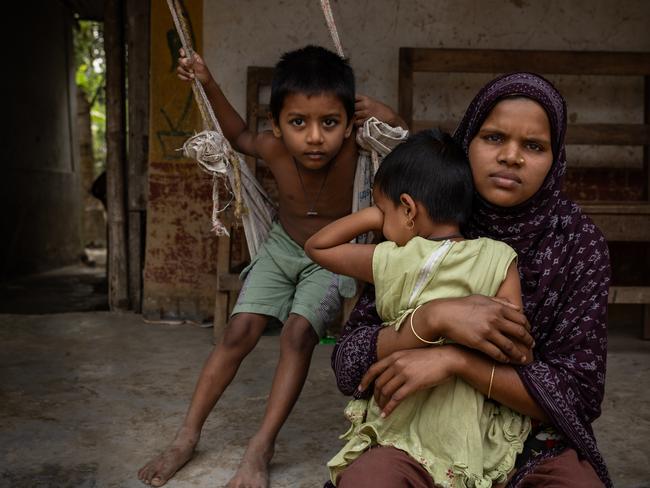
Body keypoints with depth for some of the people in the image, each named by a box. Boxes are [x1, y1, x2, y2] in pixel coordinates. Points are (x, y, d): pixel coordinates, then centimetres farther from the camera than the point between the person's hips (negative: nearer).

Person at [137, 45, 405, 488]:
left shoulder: (354, 145, -29)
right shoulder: (275, 148, -23)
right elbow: (241, 136, 1)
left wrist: (390, 121, -33)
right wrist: (210, 86, -10)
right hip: (282, 248, 2)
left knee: (298, 333, -22)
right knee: (239, 332, -6)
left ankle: (261, 448, -11)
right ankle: (187, 437, 5)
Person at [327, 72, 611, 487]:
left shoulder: (579, 243, -7)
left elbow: (579, 393, -11)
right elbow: (350, 366, -9)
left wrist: (455, 361, -22)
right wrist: (433, 318, -27)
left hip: (537, 445, 1)